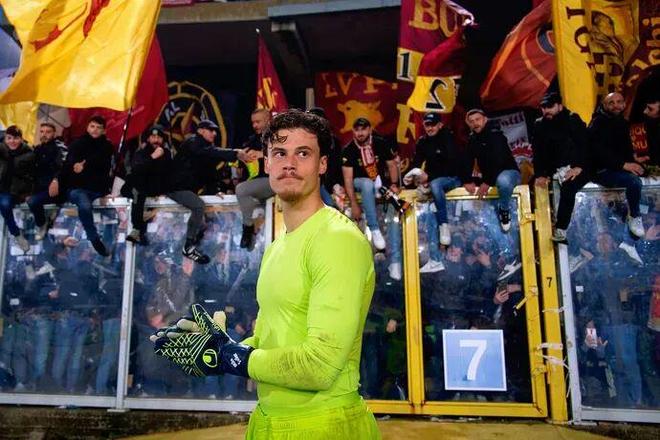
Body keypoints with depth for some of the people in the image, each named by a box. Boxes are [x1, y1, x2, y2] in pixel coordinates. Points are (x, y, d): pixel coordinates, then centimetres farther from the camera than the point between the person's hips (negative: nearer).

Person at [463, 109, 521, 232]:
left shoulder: (495, 135, -17)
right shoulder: (473, 140, 7)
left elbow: (498, 160, -28)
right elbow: (467, 162, 0)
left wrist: (487, 182, -30)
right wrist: (467, 181, -14)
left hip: (508, 172, -8)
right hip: (488, 177, 8)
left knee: (503, 180, -42)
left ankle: (503, 209, -15)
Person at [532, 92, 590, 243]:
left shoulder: (573, 120, -1)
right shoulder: (539, 125, 7)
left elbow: (585, 145, -10)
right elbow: (537, 152, 0)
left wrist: (579, 167, -26)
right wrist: (540, 174, -14)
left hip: (576, 168, -5)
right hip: (554, 169, 5)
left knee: (568, 187, -32)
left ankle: (560, 230, -31)